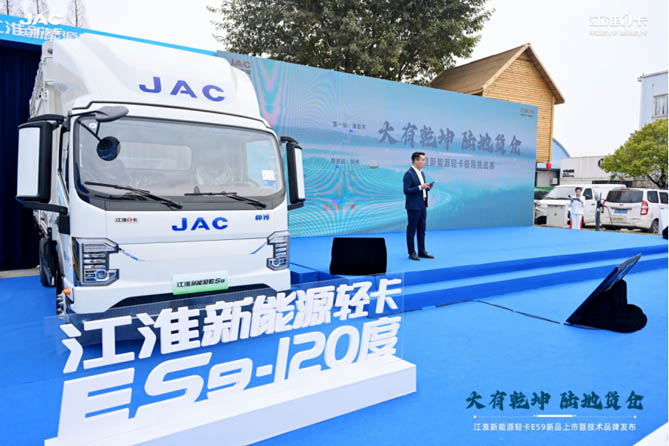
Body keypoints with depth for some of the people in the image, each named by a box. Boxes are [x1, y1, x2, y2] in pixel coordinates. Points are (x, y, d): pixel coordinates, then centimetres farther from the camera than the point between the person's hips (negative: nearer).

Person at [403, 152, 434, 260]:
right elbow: (406, 191, -18)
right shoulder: (409, 174, -13)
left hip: (422, 206, 8)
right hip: (413, 206, -8)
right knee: (411, 230, 0)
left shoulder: (421, 173, 14)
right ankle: (411, 253, 7)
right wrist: (420, 187, -23)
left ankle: (422, 251, 19)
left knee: (421, 230, 12)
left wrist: (428, 187, 2)